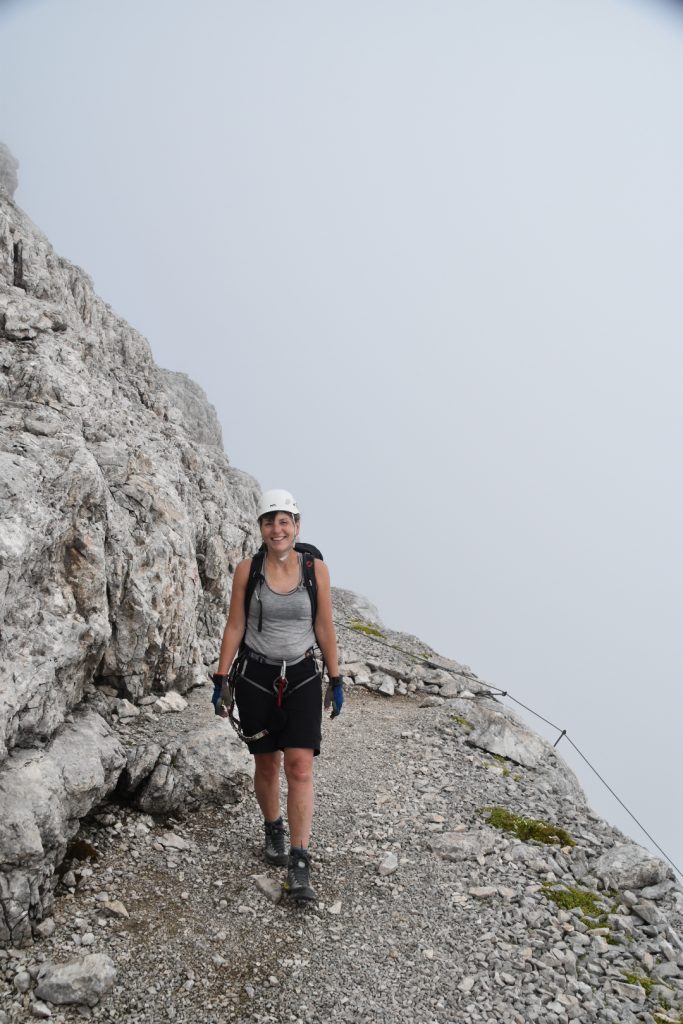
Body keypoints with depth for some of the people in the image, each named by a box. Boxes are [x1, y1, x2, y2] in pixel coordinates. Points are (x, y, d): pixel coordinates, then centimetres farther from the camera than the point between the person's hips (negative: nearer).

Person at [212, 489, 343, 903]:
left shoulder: (316, 569, -5)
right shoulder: (247, 570, -5)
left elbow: (325, 628, 1)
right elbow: (234, 627, 0)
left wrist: (336, 680, 3)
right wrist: (221, 679, 0)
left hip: (302, 677, 0)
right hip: (256, 676, 1)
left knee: (300, 767, -8)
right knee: (267, 763, 13)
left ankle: (300, 865, -2)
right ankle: (274, 831, 39)